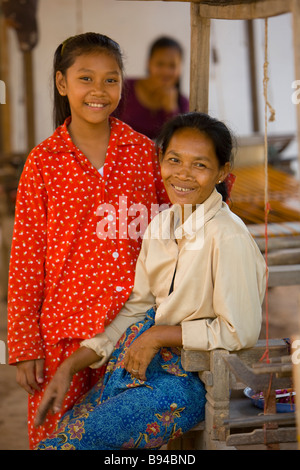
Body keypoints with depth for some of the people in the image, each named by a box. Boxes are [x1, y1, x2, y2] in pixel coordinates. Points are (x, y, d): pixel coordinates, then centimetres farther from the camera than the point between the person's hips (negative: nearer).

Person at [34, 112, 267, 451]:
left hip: (192, 381, -7)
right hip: (145, 362, 8)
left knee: (61, 445, -15)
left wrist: (159, 335, -13)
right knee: (58, 433, -4)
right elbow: (135, 310, 12)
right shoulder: (160, 225, 7)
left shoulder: (228, 237, -18)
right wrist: (71, 366, 5)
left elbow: (240, 332, -19)